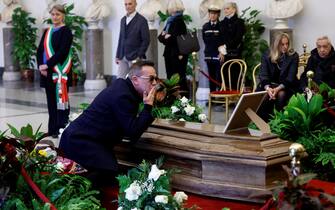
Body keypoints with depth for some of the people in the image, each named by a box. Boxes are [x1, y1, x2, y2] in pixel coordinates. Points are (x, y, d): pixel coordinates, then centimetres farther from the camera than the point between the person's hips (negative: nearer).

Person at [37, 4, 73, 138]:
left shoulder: (66, 31, -5)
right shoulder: (47, 32, 15)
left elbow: (62, 52, -16)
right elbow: (40, 50, 11)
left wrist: (48, 65, -17)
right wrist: (40, 65, -5)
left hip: (60, 72, -6)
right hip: (47, 72, 6)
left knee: (61, 99, -3)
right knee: (51, 101, 10)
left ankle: (62, 129, 2)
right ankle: (52, 129, 16)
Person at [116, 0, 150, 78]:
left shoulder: (141, 20, -5)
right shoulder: (123, 20, 14)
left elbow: (146, 40, -7)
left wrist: (139, 56, -12)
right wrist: (118, 56, 13)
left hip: (135, 58, -5)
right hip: (123, 58, 6)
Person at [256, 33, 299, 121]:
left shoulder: (293, 56, -4)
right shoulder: (266, 55, 2)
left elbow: (291, 77, -12)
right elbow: (263, 75, -6)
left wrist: (278, 89, -28)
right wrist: (268, 88, -28)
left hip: (286, 86, -1)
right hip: (269, 85, 2)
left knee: (281, 95, -35)